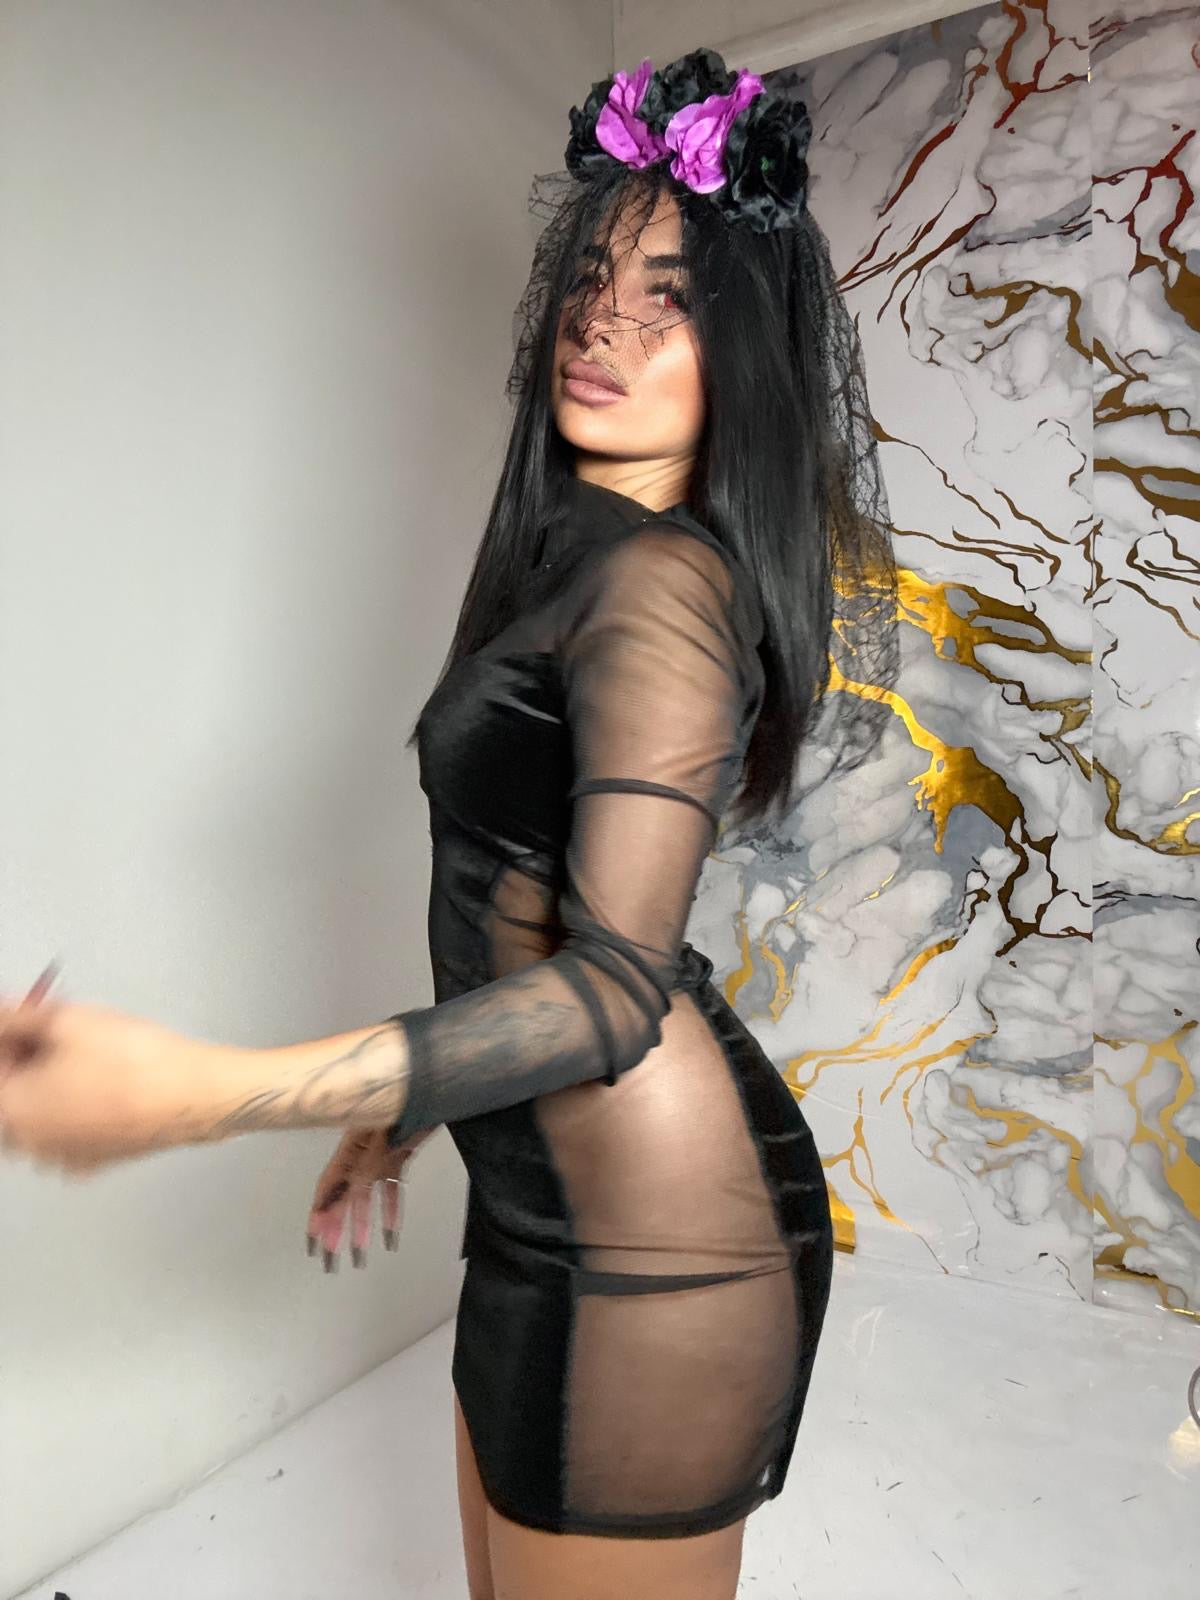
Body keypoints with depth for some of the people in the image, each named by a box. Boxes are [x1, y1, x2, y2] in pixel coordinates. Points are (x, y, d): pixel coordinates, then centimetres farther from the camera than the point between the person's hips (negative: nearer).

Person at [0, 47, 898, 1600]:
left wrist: (209, 1090, -30)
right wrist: (398, 1107, 20)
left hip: (642, 1225, -9)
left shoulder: (660, 582, -18)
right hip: (547, 1197, 9)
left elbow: (614, 987, -25)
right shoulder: (575, 558, 12)